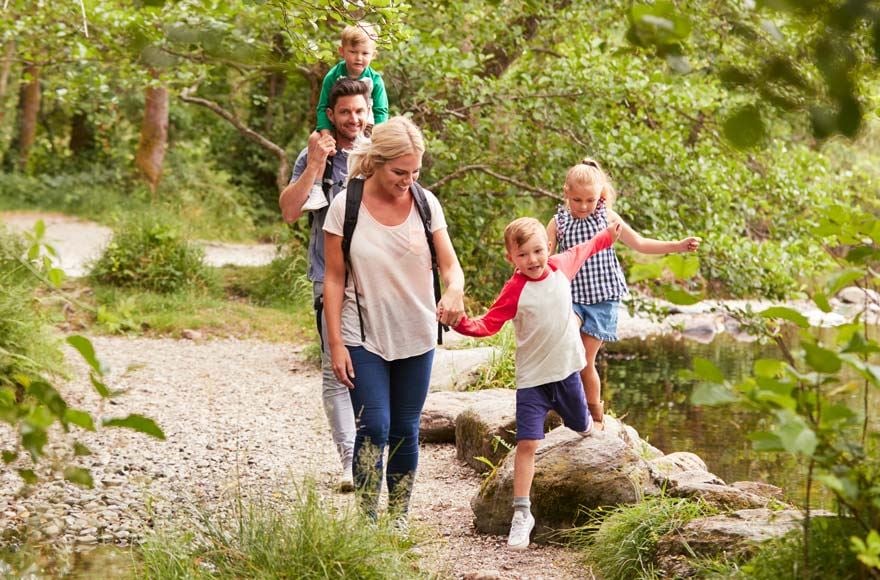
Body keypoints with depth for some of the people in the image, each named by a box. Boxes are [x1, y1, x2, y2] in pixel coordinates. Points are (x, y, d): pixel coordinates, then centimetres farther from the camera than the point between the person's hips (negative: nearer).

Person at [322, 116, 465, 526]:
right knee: (374, 427, -12)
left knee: (405, 431, 10)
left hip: (416, 337, 3)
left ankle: (399, 520, 20)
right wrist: (335, 343, -9)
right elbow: (334, 279, -6)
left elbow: (450, 263, -5)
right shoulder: (346, 206, -10)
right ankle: (367, 520, -3)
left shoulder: (425, 203, -3)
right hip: (364, 338, -3)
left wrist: (454, 290, -29)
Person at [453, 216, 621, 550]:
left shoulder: (562, 266, -5)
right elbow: (488, 325, -20)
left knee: (582, 426, 25)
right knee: (527, 443, -12)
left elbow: (582, 250, 17)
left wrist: (608, 236, 29)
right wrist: (462, 324, -38)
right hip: (533, 378, -4)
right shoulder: (515, 291, -18)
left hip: (567, 370, 4)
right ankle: (522, 514, -9)